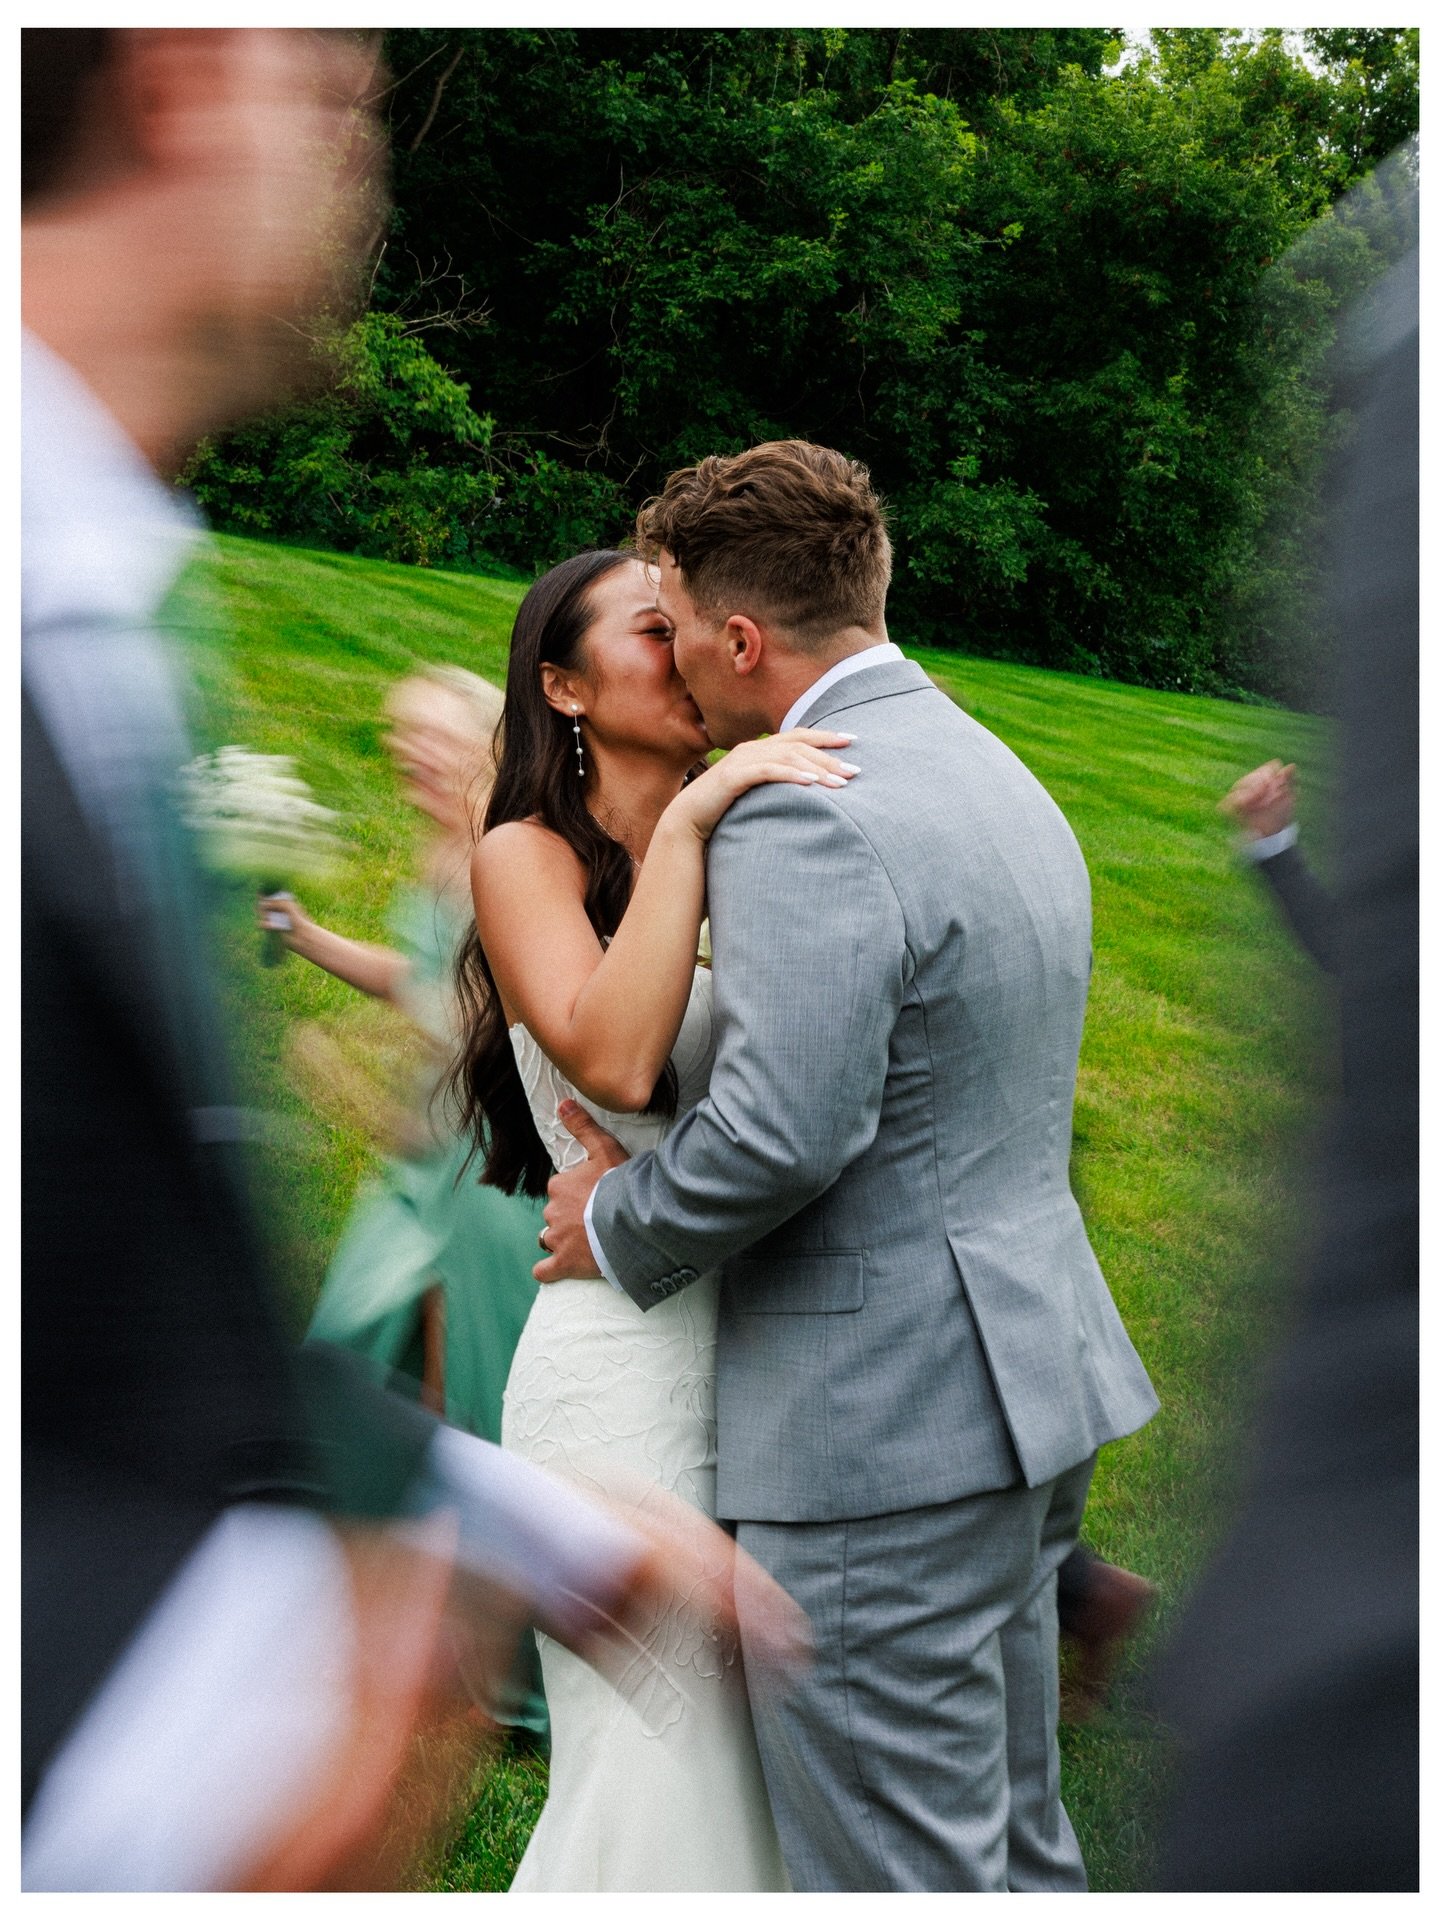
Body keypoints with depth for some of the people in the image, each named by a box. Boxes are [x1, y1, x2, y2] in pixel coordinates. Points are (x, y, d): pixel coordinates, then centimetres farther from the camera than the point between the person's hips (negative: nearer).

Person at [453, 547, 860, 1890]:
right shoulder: (531, 855, -5)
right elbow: (616, 1061, -23)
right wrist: (686, 826, -22)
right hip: (627, 1367, -6)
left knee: (762, 1769, 15)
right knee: (662, 1791, 1)